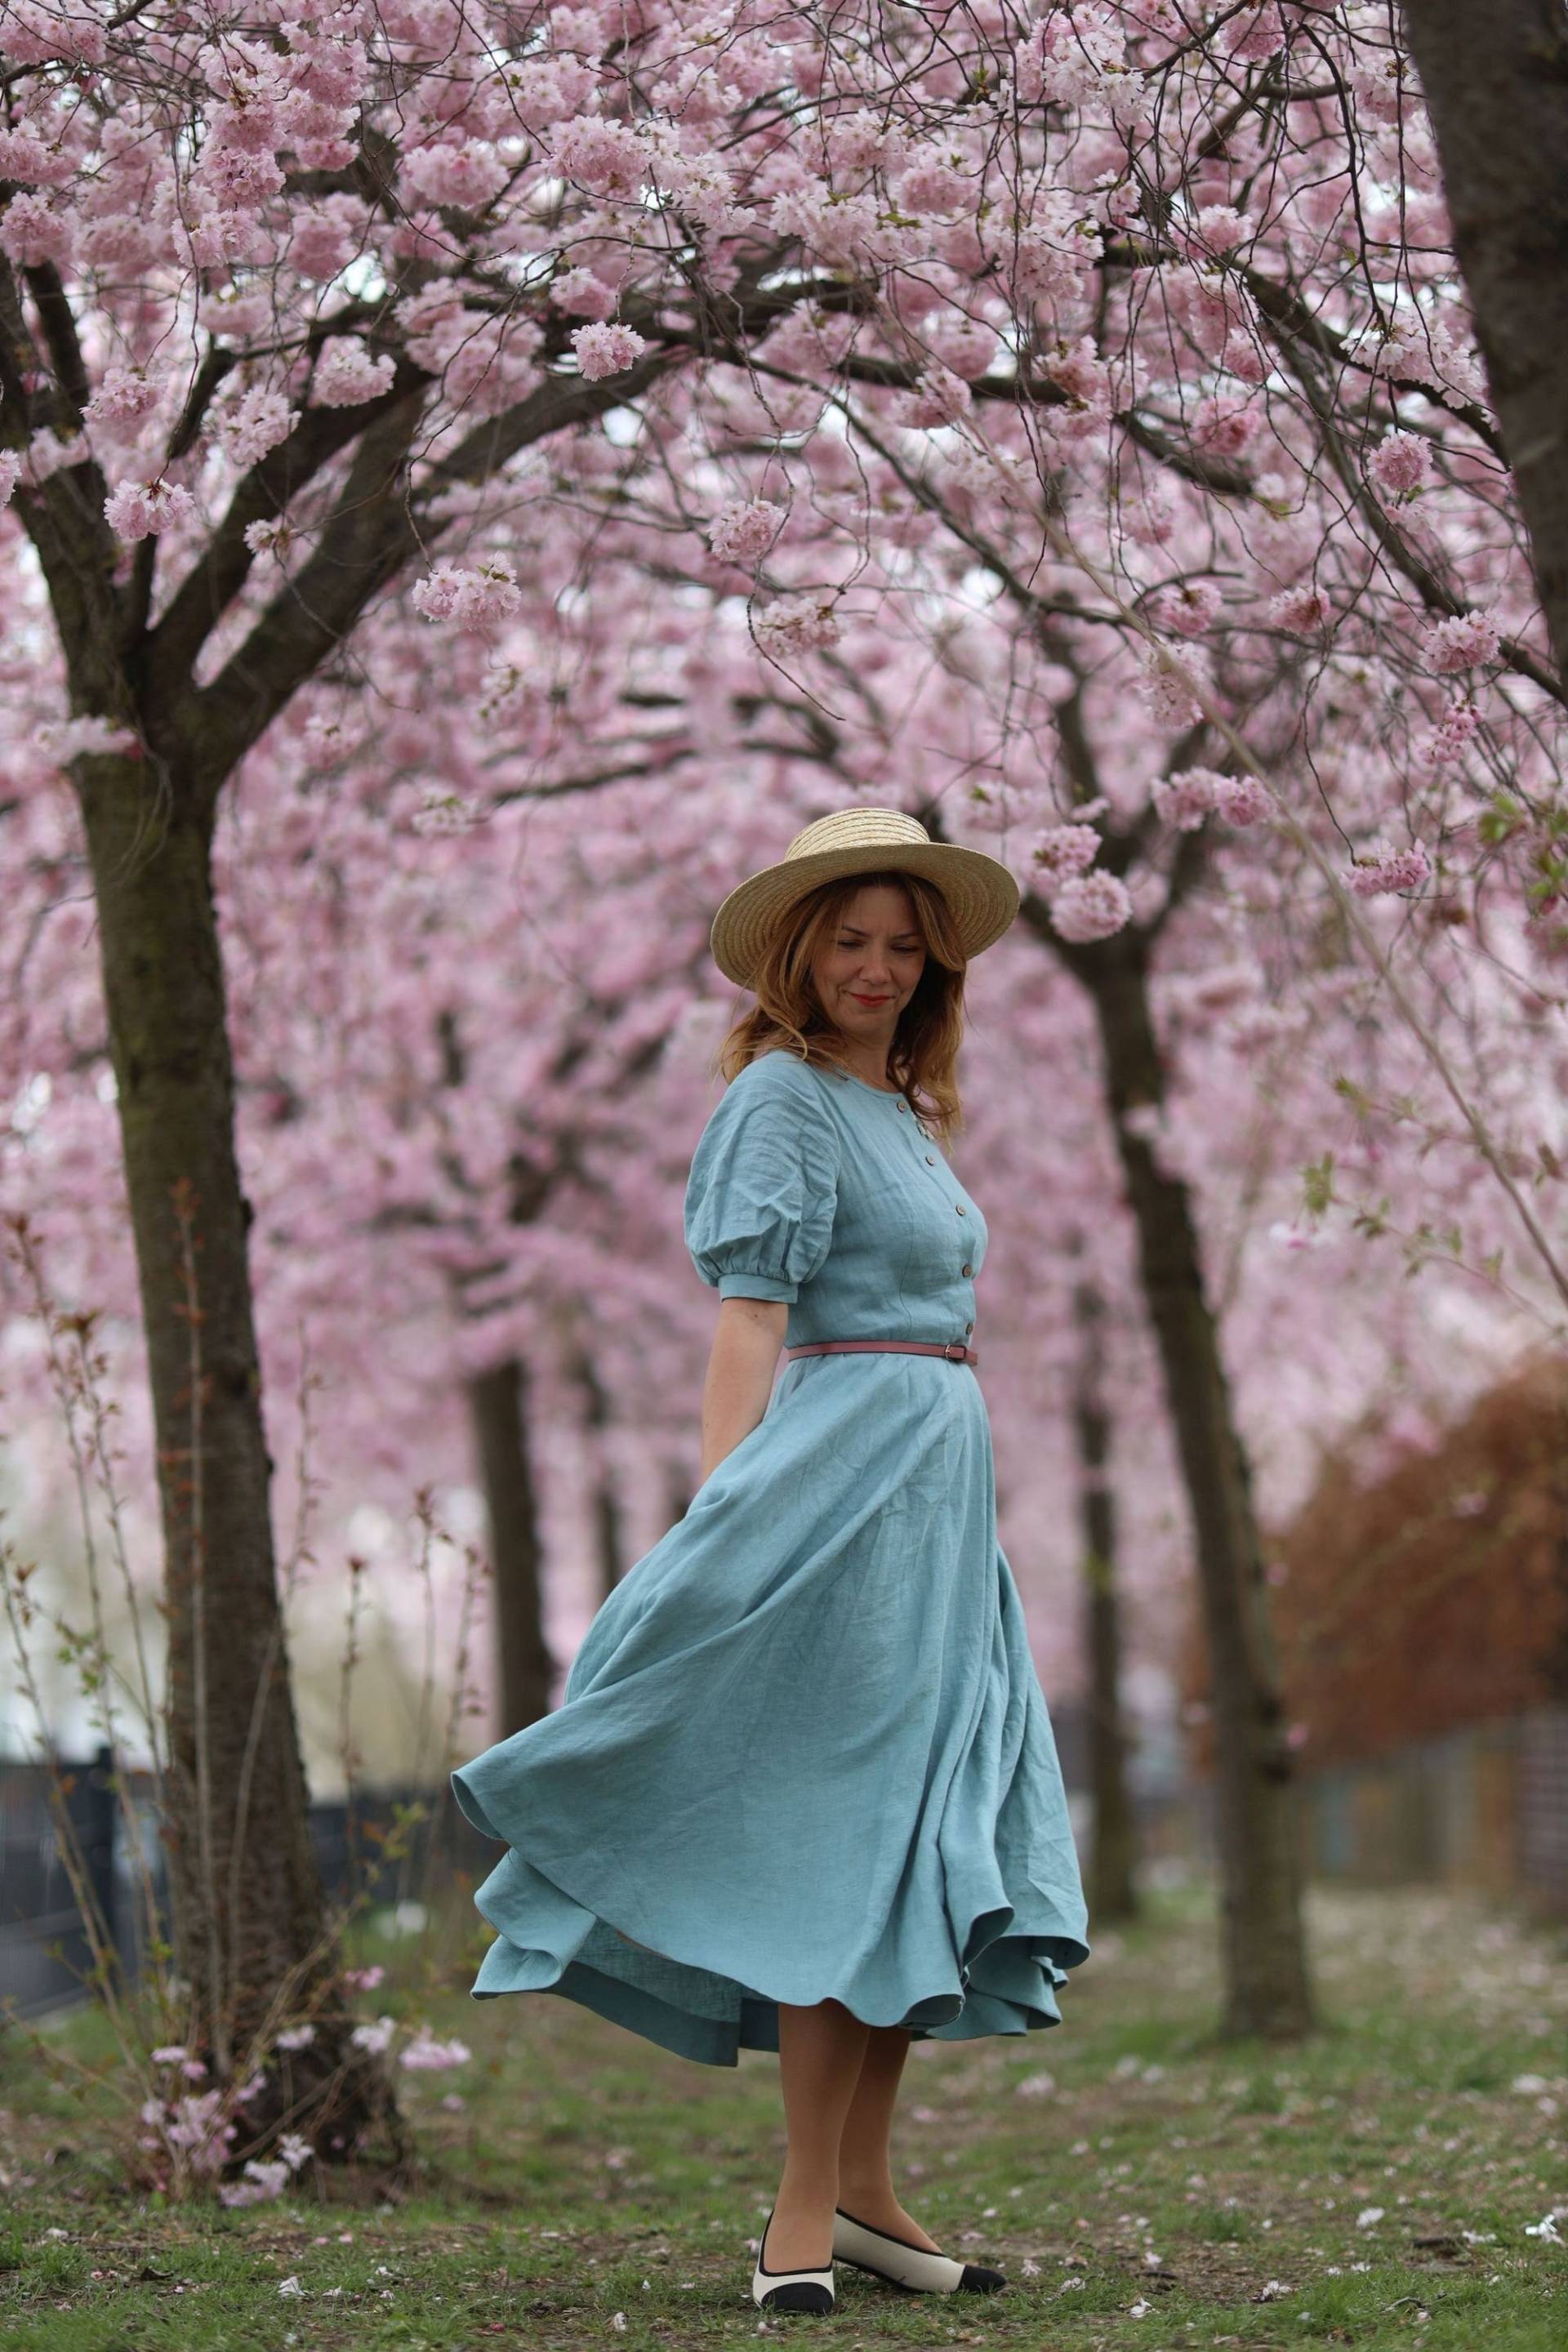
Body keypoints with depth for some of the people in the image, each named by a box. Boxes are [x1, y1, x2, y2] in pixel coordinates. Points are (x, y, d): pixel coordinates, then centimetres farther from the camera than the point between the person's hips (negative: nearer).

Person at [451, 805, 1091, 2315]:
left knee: (927, 1841, 8)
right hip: (843, 1475, -9)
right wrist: (725, 1517, -21)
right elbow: (748, 1322, -14)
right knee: (847, 1833, -10)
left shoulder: (899, 1107, 20)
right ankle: (803, 2209, -6)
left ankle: (863, 2191, 14)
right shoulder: (782, 1096, -6)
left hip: (937, 1493, 9)